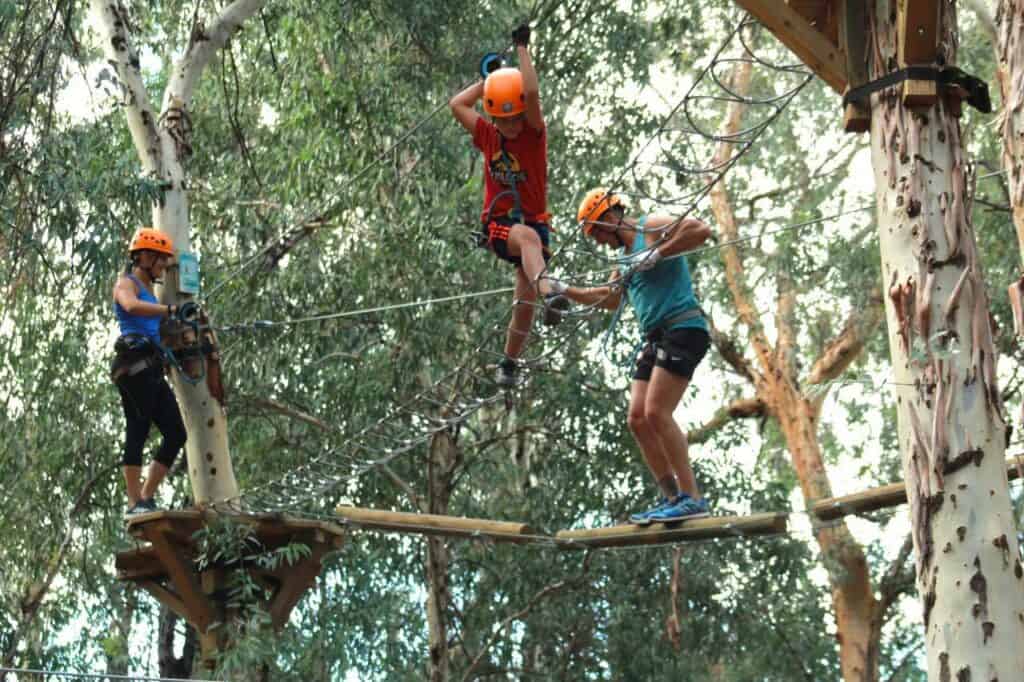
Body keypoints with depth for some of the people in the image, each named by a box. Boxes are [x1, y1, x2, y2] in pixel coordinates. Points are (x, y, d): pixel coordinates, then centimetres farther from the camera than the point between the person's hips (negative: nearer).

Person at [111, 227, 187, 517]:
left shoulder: (148, 290, 28)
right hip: (135, 365, -9)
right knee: (137, 431, -12)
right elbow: (131, 306, -24)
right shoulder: (126, 283, 0)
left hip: (152, 370, 9)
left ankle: (146, 498, 4)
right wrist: (171, 310, -29)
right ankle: (135, 504, -13)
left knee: (176, 433, 3)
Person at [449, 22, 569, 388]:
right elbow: (457, 105, 6)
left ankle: (509, 362, 16)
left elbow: (532, 93, -20)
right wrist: (490, 77, 9)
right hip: (499, 225, 0)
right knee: (528, 236, -37)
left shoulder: (534, 134, -4)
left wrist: (523, 48, -16)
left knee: (524, 303, -4)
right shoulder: (488, 137, 5)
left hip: (534, 222, 0)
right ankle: (550, 295, -63)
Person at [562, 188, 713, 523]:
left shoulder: (651, 227, -4)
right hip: (656, 338, 10)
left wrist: (658, 254, -20)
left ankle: (692, 498, -17)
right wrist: (567, 292, 33)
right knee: (638, 419, 1)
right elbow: (612, 298, 38)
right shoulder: (627, 253, 23)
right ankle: (672, 498, 3)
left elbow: (701, 230, -20)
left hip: (683, 329, -10)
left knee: (656, 413, -18)